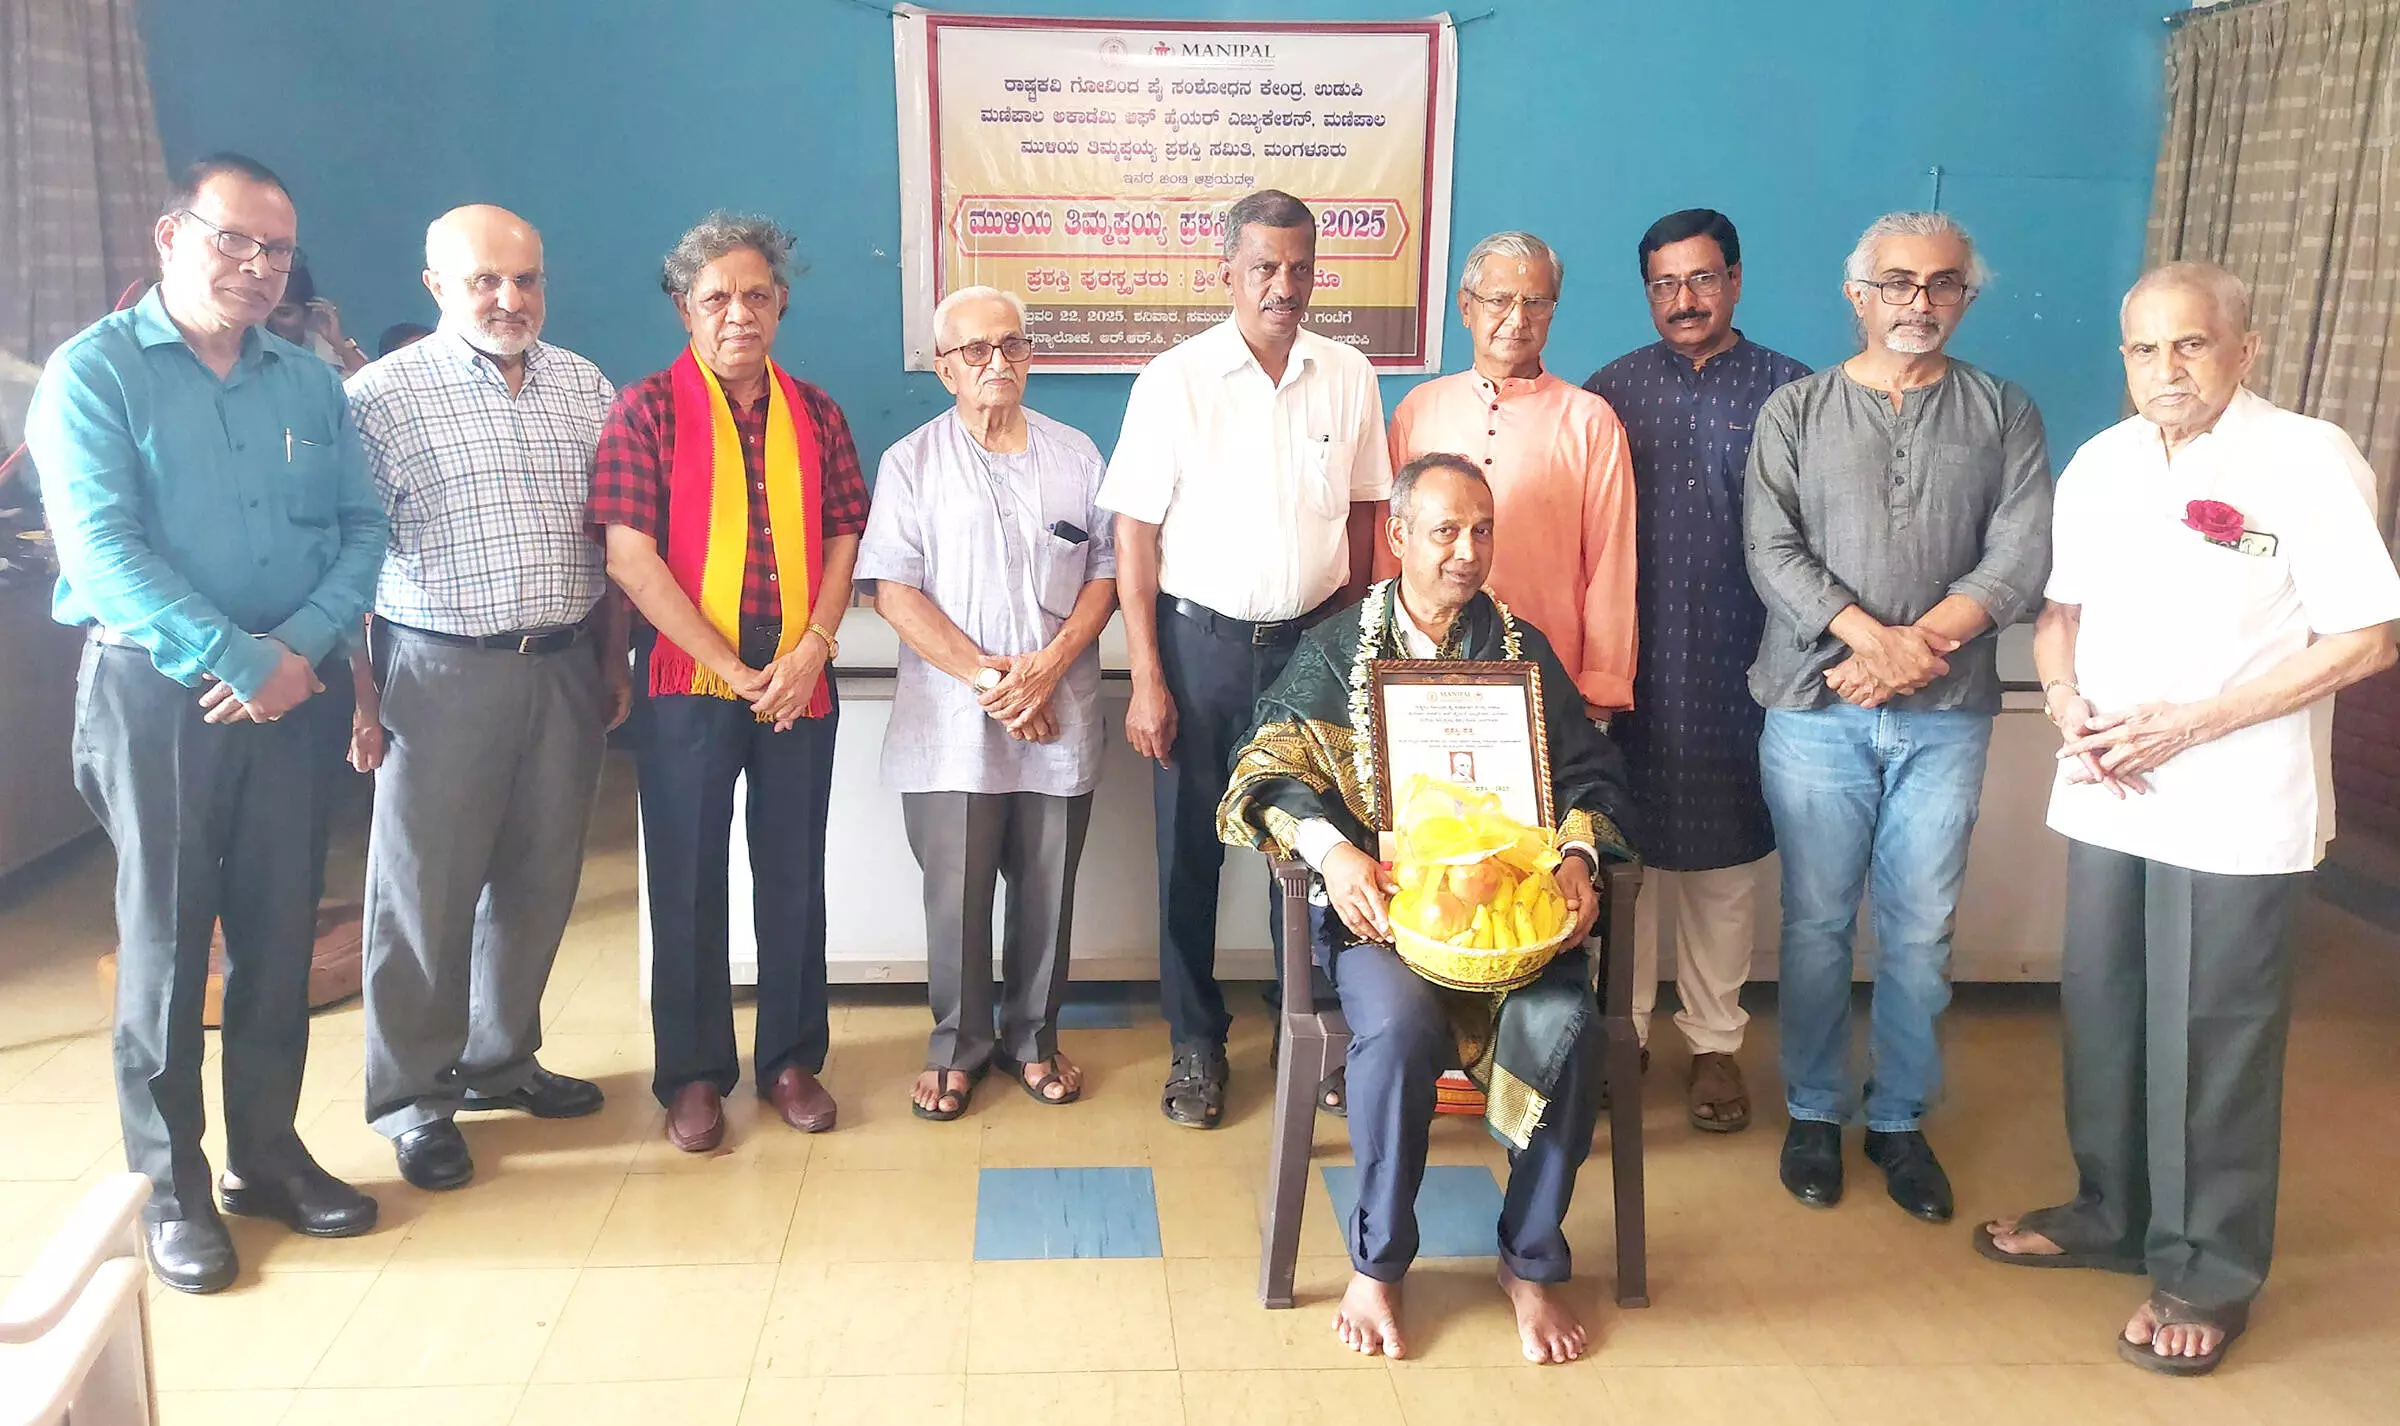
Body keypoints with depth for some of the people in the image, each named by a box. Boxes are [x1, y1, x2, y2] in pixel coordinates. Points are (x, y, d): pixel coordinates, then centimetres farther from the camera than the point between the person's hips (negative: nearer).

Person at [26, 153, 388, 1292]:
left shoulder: (310, 384, 9)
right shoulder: (94, 371, -4)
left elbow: (361, 529, 4)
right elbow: (101, 546, -14)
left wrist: (301, 646, -12)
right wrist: (234, 662, -18)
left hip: (283, 693, 4)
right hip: (152, 688, -4)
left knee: (278, 929, 9)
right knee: (165, 938, 2)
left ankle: (266, 1152, 24)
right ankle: (171, 1185, 15)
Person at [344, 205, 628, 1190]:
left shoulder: (585, 388, 9)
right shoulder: (383, 395, -5)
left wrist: (613, 661, 11)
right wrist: (357, 692, -9)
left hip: (565, 669, 5)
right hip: (442, 671, -4)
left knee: (539, 881, 12)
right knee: (427, 889, 2)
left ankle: (501, 1060, 29)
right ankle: (414, 1099, 15)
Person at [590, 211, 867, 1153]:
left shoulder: (814, 413, 10)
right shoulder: (648, 409, -2)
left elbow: (846, 537, 7)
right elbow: (630, 558, -9)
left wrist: (811, 649, -9)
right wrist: (733, 669, -12)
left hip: (800, 683, 3)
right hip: (689, 684, -3)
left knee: (794, 875, 9)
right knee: (687, 881, 5)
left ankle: (791, 1058, 23)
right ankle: (693, 1074, 18)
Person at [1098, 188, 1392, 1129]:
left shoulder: (1348, 379, 2)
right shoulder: (1174, 381, -7)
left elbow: (1362, 519, 9)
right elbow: (1136, 535, -6)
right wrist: (1147, 680, -9)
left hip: (1313, 638, 2)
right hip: (1202, 639, -2)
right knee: (1190, 850, 7)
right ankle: (1196, 1044, 23)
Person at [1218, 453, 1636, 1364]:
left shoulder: (1524, 650, 16)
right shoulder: (1336, 649, 9)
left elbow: (1590, 772, 13)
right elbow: (1270, 768, -1)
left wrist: (1577, 856, -9)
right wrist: (1330, 849, -21)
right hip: (1380, 900, -2)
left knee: (1562, 1022, -28)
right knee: (1400, 1023, -33)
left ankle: (1531, 1263, -6)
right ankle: (1377, 1262, -9)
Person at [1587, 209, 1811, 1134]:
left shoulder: (1789, 391, 3)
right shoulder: (1614, 388, 7)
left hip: (1738, 667, 0)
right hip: (1630, 664, 1)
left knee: (1725, 854, 7)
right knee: (1625, 848, 6)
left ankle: (1714, 1041, 21)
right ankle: (1621, 1029, 21)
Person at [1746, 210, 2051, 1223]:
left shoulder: (2002, 414, 8)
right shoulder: (1796, 411, 5)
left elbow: (2022, 556, -3)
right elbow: (1773, 551, -6)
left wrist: (1916, 647, -16)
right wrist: (1871, 637, -19)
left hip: (1945, 717, 1)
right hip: (1815, 711, -1)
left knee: (1921, 932, 6)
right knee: (1818, 923, 6)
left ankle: (1901, 1119, 22)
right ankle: (1815, 1112, 21)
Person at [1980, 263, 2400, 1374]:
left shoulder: (2309, 460, -10)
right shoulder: (2099, 463, 7)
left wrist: (2184, 724, -17)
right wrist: (2066, 701, -6)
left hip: (2232, 811, -5)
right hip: (2105, 796, 6)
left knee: (2212, 1041, 3)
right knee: (2101, 1018, 14)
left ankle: (2207, 1271, 19)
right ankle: (2113, 1213, 33)